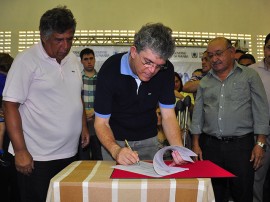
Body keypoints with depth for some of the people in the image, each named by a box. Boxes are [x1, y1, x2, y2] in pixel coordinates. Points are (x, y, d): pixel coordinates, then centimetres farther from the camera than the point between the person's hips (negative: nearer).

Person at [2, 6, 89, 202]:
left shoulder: (73, 59, 9)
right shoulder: (26, 61, -11)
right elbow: (10, 106, -13)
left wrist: (84, 126, 15)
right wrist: (20, 151, -16)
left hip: (69, 153, 6)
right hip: (36, 157, -6)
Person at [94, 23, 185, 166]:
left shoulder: (166, 70, -19)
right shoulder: (110, 69, -26)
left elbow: (168, 116, -15)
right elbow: (101, 122, -23)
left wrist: (179, 149, -33)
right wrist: (116, 151, -42)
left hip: (148, 140, 3)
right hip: (115, 140, -2)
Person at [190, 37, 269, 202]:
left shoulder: (250, 75, 3)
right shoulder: (205, 81, 12)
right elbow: (198, 115, 13)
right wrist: (196, 144, 6)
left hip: (241, 144, -3)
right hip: (210, 145, 3)